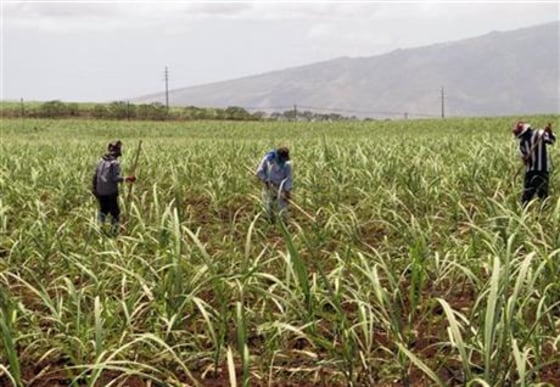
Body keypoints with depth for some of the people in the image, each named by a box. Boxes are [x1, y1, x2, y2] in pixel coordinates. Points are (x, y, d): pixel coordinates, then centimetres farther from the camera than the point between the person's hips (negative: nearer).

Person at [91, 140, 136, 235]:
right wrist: (126, 179, -20)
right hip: (110, 192, -6)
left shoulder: (102, 160, 7)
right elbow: (115, 178, -20)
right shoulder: (115, 162, -14)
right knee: (115, 212, 5)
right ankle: (114, 232, 5)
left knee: (103, 210, 20)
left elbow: (96, 175, 11)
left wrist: (94, 187, 19)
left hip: (100, 191, 7)